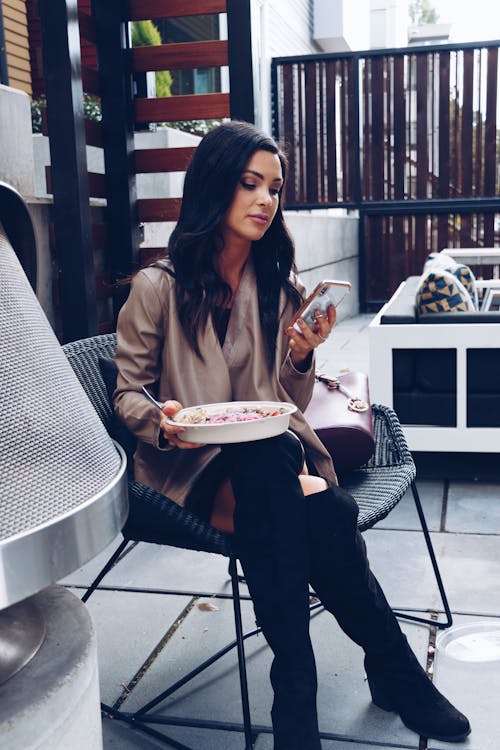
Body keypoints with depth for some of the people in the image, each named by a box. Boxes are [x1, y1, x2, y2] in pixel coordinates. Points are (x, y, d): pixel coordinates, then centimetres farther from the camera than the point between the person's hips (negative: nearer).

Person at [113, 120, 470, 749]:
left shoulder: (280, 287, 11)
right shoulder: (158, 288, -1)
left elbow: (292, 406, 12)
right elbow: (129, 395, 2)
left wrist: (302, 357, -10)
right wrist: (163, 422, -22)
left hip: (272, 457, 3)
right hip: (191, 466, -3)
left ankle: (296, 697, -17)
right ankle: (395, 670, -21)